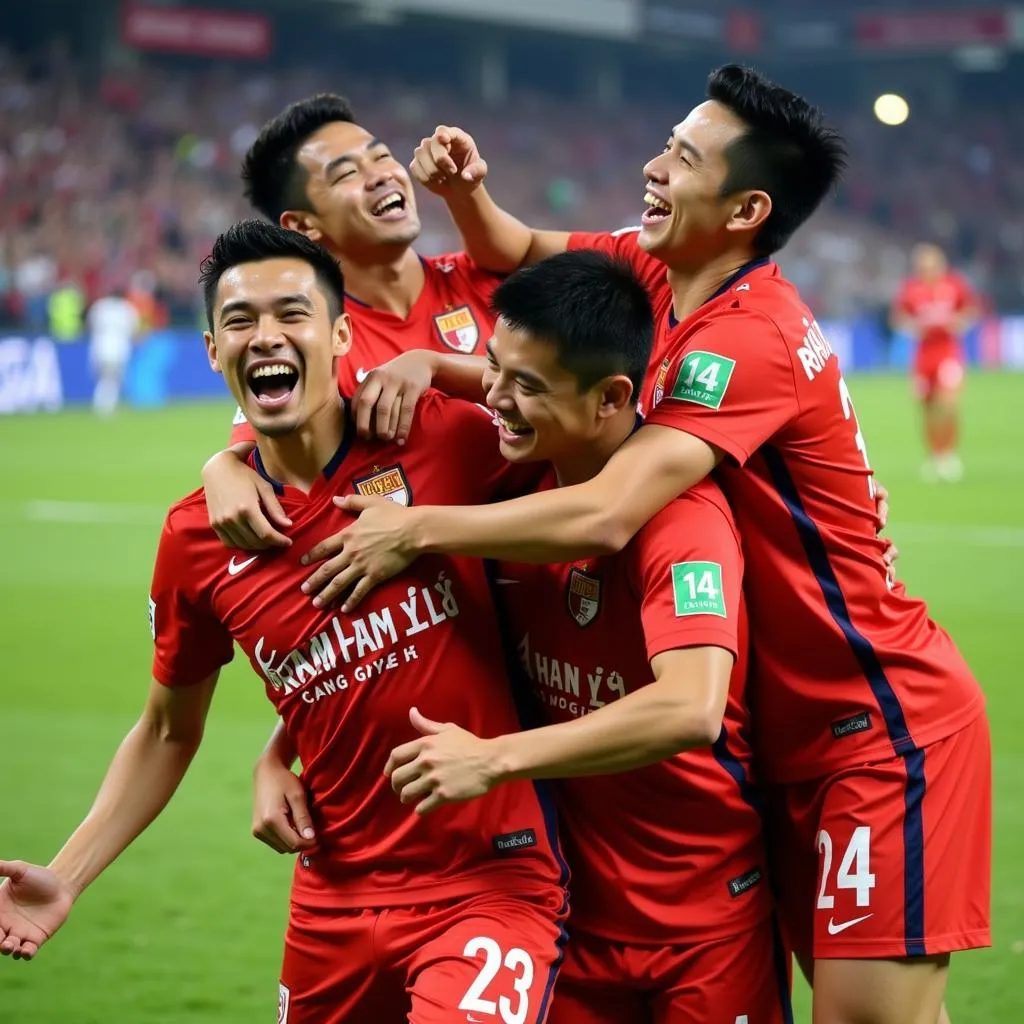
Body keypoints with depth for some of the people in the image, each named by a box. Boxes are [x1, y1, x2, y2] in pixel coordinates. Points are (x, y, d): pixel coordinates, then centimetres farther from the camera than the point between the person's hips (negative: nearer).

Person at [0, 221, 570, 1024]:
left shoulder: (438, 438, -7)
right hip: (335, 904, 4)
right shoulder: (196, 537, 2)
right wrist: (68, 876, 5)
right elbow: (169, 733, 14)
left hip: (492, 877, -4)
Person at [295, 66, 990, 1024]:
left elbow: (603, 516, -31)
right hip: (799, 734, 9)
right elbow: (524, 255, 19)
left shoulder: (751, 339, -23)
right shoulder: (654, 272, 3)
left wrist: (415, 529, -21)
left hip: (886, 728, -9)